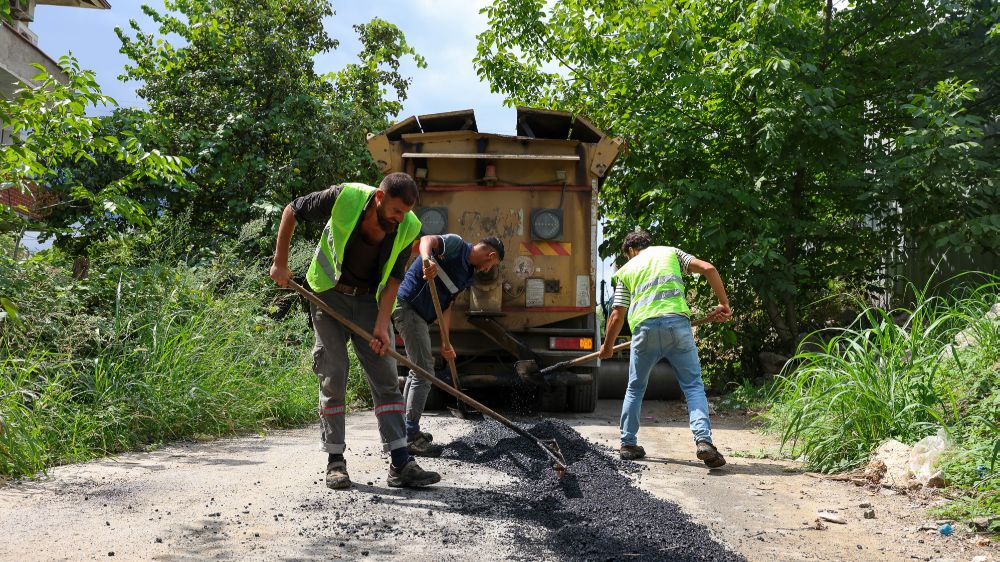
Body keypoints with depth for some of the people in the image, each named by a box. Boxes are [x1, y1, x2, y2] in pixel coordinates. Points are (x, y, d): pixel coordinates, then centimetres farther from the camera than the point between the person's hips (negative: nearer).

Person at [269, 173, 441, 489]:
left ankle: (400, 465, 0)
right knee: (333, 377, -3)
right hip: (329, 295, -2)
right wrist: (280, 263, -6)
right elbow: (292, 211, -7)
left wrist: (382, 324, -15)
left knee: (387, 379, -3)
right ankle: (335, 461, 10)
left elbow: (393, 278, -6)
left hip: (371, 301, 3)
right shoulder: (344, 198, -23)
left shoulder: (408, 228, -15)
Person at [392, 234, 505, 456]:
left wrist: (445, 342, 3)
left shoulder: (468, 275, 16)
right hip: (407, 304, -11)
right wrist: (427, 259, -50)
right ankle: (410, 437, -3)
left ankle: (406, 430, 32)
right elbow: (428, 239, -28)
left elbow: (446, 306, 13)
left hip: (418, 314, 11)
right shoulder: (456, 244, -9)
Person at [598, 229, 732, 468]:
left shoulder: (626, 270, 22)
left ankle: (628, 444, 25)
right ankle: (703, 440, -13)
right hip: (677, 321, -1)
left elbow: (616, 316, 18)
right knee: (693, 386, 4)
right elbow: (708, 269, 6)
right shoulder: (670, 252, 22)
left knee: (635, 389, 19)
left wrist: (607, 347, 31)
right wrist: (724, 304, 12)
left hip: (644, 327, 1)